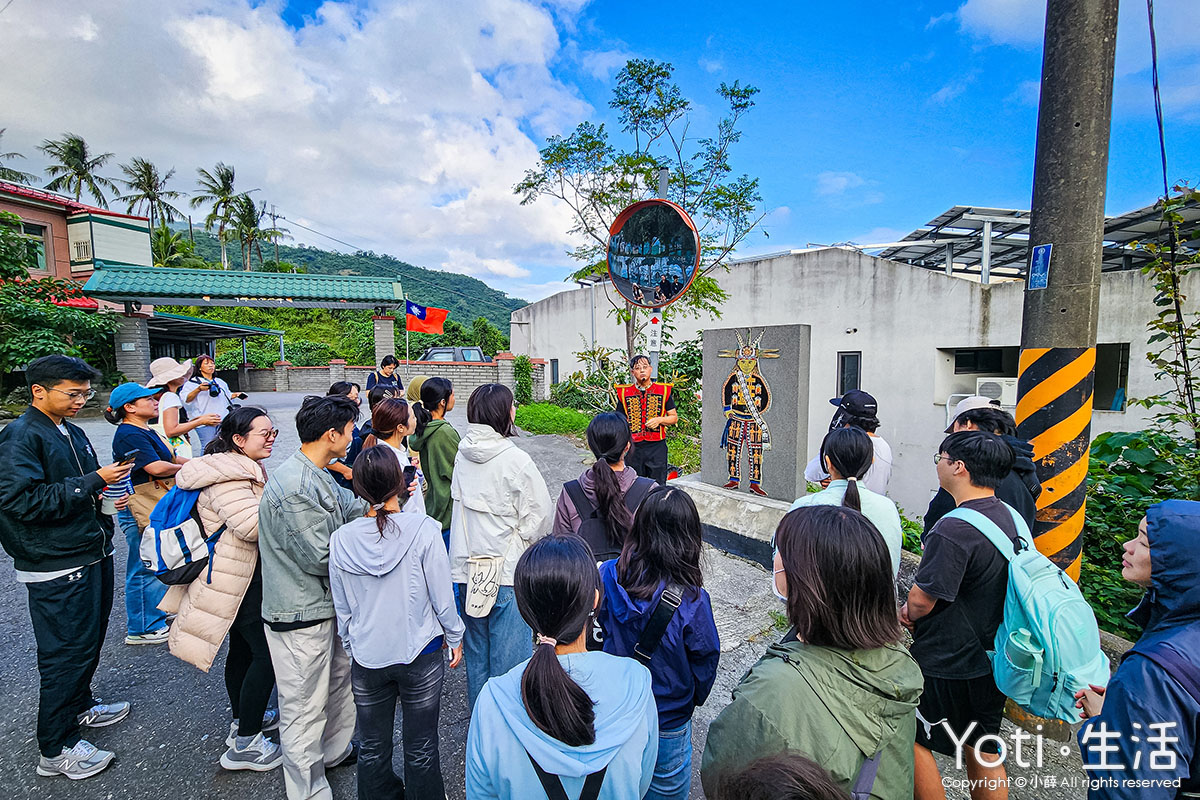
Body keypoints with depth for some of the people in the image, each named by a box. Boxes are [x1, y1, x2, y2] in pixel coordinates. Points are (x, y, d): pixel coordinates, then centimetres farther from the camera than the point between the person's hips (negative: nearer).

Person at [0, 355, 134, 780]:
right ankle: (56, 749, 17)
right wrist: (93, 482, -24)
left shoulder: (72, 431, 11)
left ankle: (79, 706, 42)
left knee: (90, 640, 21)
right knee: (66, 652, 2)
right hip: (57, 567, -8)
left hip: (93, 554, 8)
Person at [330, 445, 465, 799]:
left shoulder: (341, 539, -11)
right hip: (420, 654, -2)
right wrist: (455, 637, 4)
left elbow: (342, 608, 1)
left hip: (366, 658, 3)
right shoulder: (424, 530, -21)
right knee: (421, 749, 17)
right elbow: (442, 596, -13)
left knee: (372, 749, 23)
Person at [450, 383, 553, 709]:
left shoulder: (462, 455, 1)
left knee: (475, 652, 21)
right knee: (509, 657, 8)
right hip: (508, 571, -6)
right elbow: (539, 512, -12)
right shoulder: (515, 459, -18)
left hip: (466, 570, 7)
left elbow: (458, 500, 10)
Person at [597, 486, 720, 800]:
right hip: (667, 724, -3)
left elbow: (599, 630, -4)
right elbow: (705, 659, -13)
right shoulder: (690, 600, -29)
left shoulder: (608, 576, -20)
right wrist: (694, 698, 8)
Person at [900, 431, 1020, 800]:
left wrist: (908, 612, 1)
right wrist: (915, 611, 3)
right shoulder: (1008, 516, 1)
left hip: (945, 665, -8)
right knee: (983, 751, 22)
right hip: (990, 657, 8)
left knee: (914, 741, 11)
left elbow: (920, 600, -23)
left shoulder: (953, 528, -28)